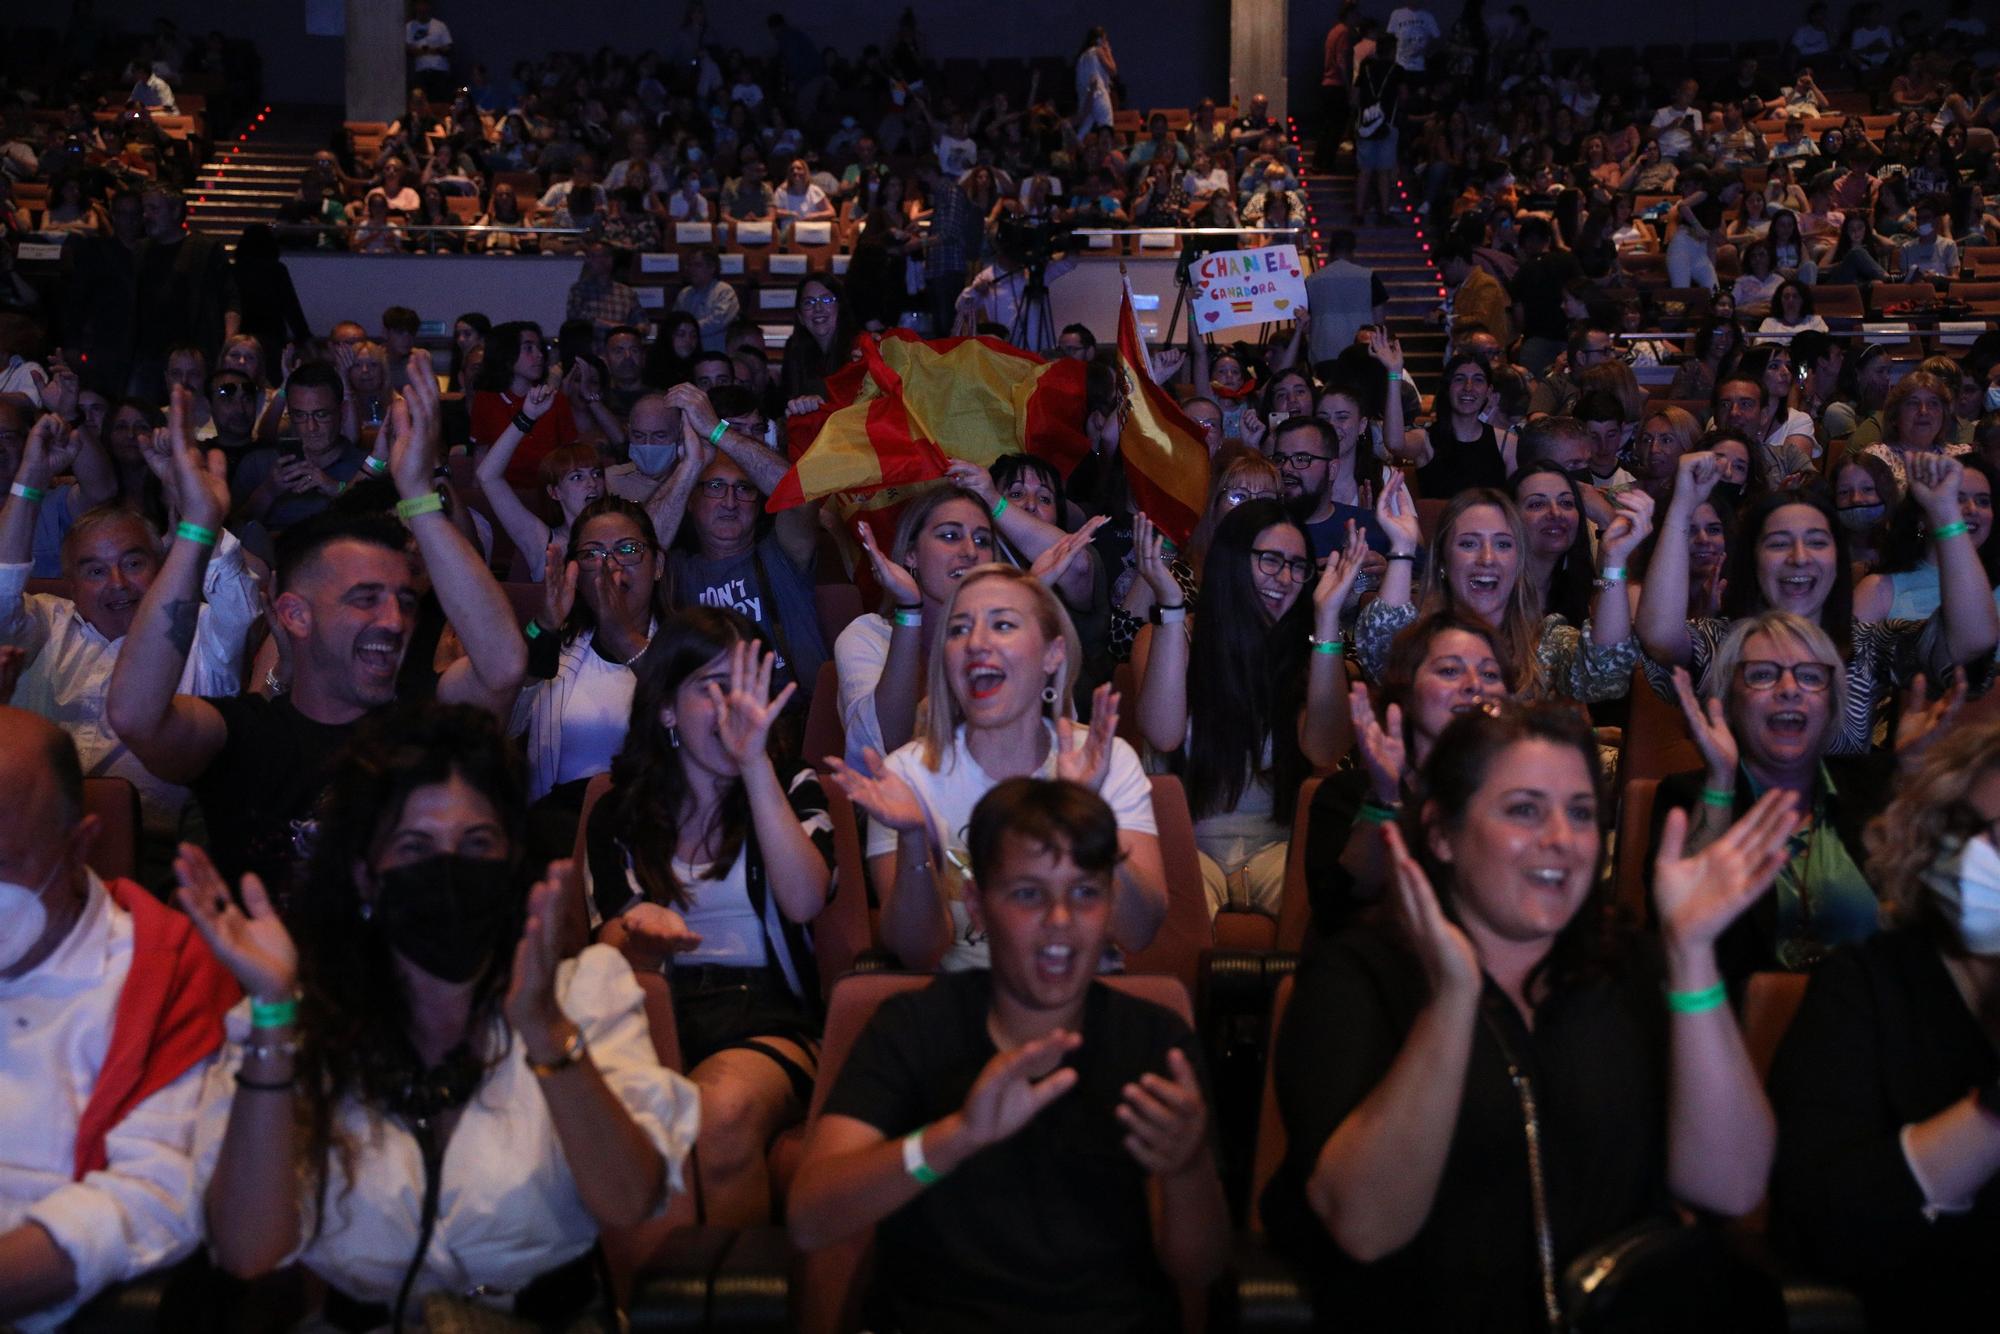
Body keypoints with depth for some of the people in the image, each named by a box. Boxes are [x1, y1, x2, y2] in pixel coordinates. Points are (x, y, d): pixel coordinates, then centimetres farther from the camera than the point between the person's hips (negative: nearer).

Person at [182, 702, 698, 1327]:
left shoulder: (587, 986, 1)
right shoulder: (307, 1015, 2)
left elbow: (632, 1206, -12)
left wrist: (546, 1028, -24)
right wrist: (274, 1016, -17)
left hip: (555, 1317, 0)